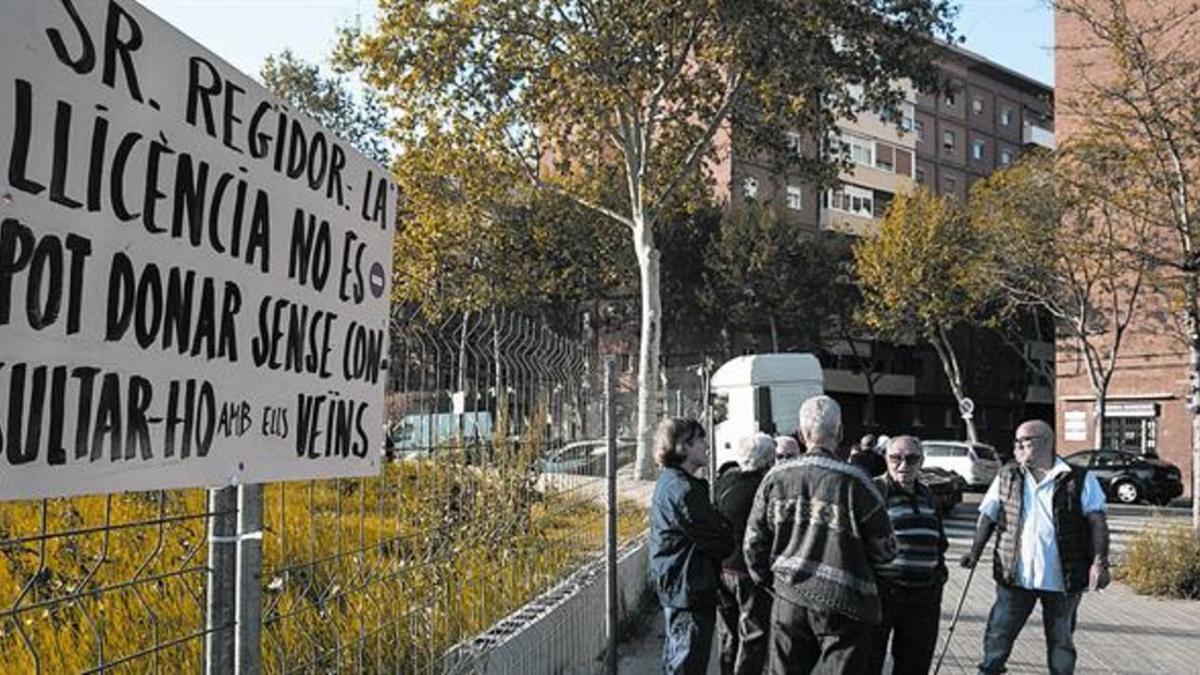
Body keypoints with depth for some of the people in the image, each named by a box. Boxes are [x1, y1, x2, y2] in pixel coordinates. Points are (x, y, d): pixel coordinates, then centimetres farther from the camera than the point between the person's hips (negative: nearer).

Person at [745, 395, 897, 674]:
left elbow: (754, 541, 7)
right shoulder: (853, 482, -13)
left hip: (788, 599, 4)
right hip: (842, 602, -4)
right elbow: (885, 549, -5)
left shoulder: (776, 477, 0)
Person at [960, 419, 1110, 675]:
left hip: (1062, 580, -2)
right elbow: (988, 516, 10)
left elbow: (1097, 521, -6)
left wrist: (1099, 562, -17)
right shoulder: (1007, 477, 9)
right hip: (1014, 577, 2)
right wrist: (975, 551, -2)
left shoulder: (1079, 480, -1)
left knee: (1061, 641, 12)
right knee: (998, 635, 4)